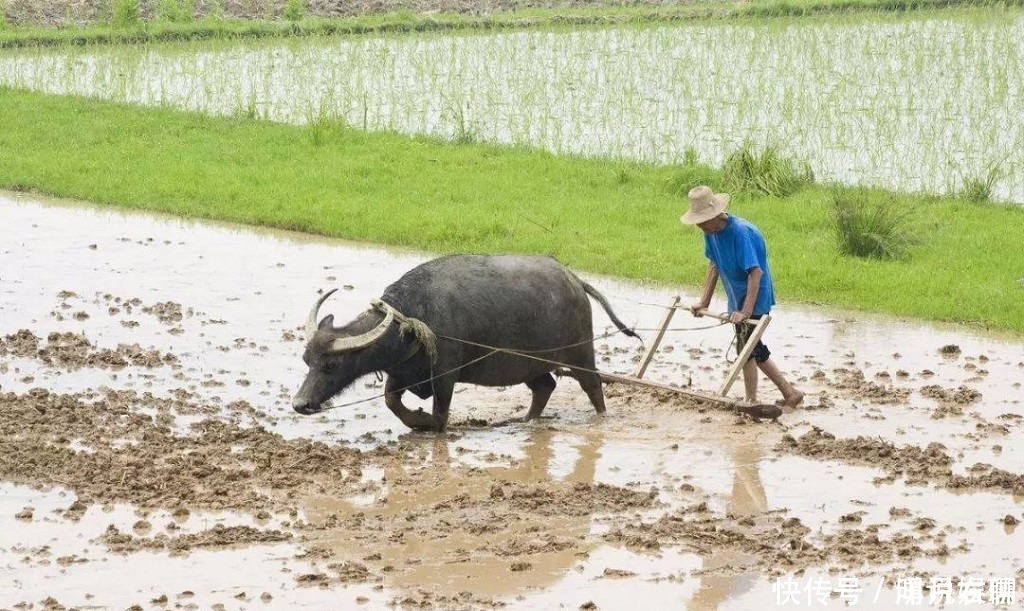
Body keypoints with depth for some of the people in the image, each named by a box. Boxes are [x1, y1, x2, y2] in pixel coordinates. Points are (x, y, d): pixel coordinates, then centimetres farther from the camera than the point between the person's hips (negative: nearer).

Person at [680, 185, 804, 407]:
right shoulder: (711, 231, -2)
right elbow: (714, 266, 10)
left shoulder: (741, 232, -27)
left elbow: (756, 272, -30)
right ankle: (790, 393, 24)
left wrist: (745, 311, -34)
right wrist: (704, 302, 8)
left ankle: (751, 402, 6)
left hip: (754, 299, -9)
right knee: (755, 351, 15)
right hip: (738, 299, 9)